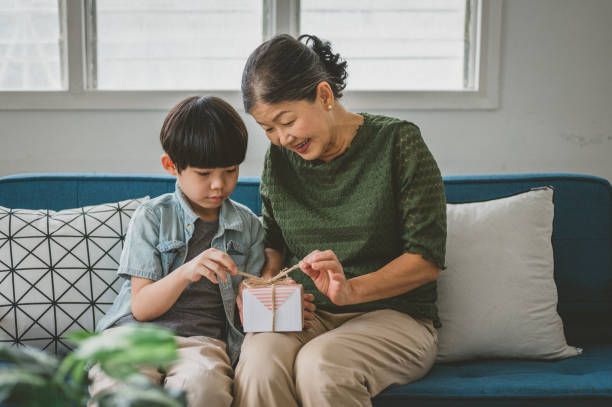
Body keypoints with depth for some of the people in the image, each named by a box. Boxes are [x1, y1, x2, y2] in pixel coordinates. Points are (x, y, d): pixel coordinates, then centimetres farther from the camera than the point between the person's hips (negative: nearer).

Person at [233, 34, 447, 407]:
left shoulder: (398, 141, -6)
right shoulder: (279, 157, 9)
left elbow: (428, 258, -8)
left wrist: (351, 290, -21)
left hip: (392, 314, -3)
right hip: (305, 316, 3)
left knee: (320, 363, -34)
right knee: (260, 360, -30)